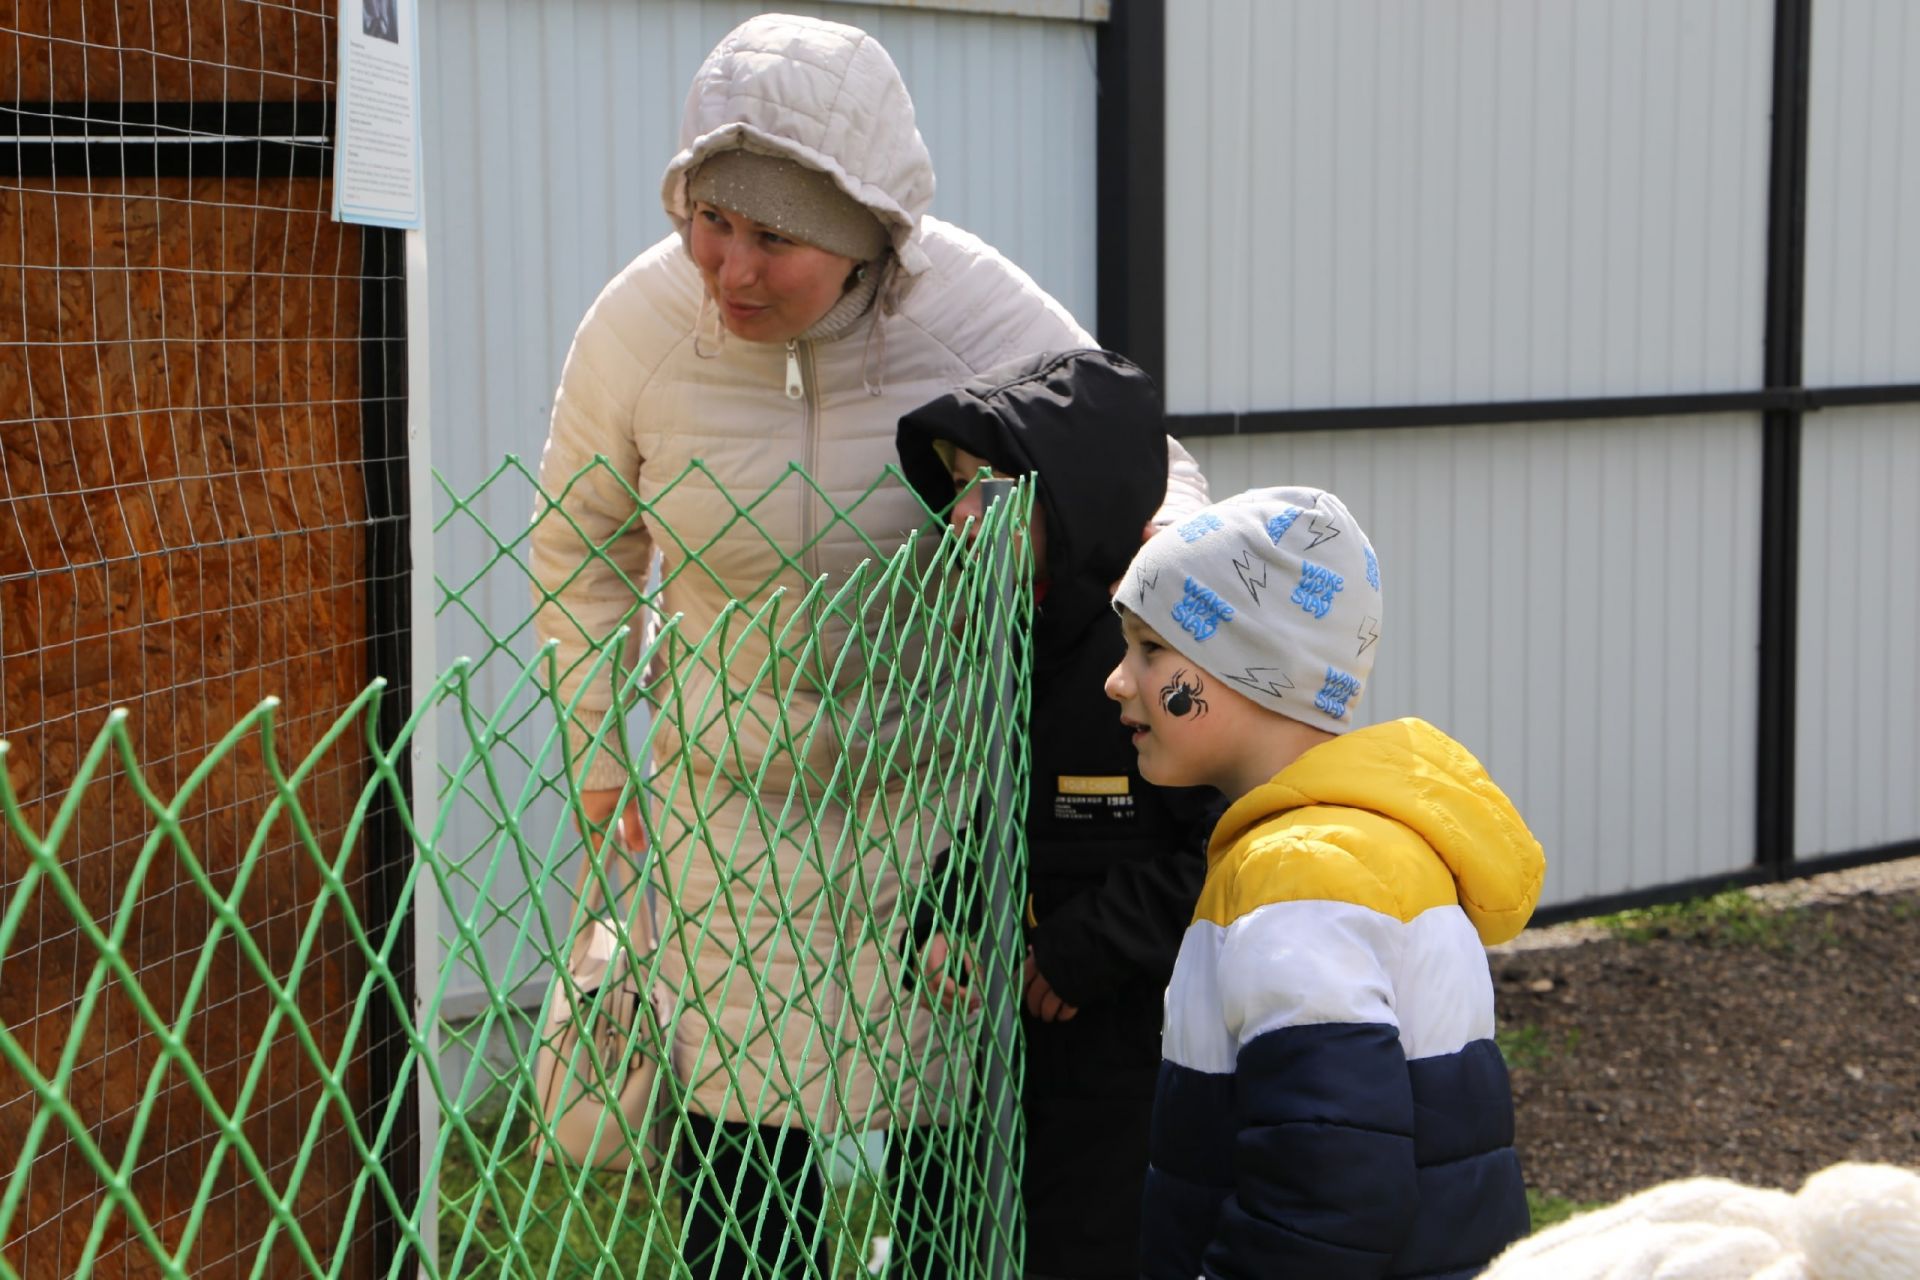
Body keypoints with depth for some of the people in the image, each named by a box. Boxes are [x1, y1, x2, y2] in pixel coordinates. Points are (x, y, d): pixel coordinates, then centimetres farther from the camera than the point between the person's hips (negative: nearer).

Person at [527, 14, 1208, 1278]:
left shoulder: (977, 308, -19)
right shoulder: (638, 325, -14)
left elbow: (1155, 473, -6)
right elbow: (583, 545, 4)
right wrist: (596, 753, 6)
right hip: (733, 787, 1)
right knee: (739, 1127, 4)